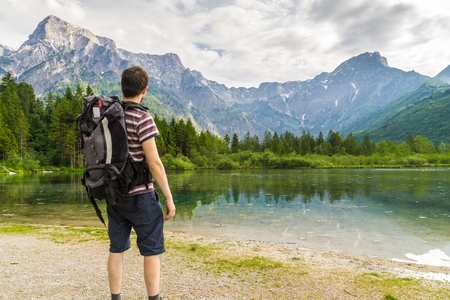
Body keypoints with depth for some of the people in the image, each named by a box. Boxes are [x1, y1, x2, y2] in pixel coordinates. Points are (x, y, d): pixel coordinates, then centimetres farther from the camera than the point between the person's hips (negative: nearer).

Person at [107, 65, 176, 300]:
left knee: (116, 250, 13)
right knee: (151, 251, 5)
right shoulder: (142, 118, -14)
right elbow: (154, 162, -17)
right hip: (140, 195, -6)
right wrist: (169, 197, -11)